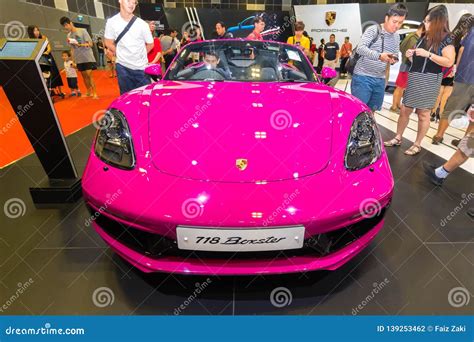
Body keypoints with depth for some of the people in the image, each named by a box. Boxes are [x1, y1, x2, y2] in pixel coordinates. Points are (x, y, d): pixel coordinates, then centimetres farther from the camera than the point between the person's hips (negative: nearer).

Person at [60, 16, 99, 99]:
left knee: (89, 74, -11)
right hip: (78, 59, 5)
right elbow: (72, 49, 14)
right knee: (84, 75, 7)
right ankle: (89, 92, 15)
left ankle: (95, 93, -9)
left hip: (87, 58, -5)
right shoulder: (69, 35, 11)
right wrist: (73, 60, 8)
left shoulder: (82, 31, -3)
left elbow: (90, 44, -7)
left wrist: (79, 44, -19)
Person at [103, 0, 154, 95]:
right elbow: (109, 43, 7)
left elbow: (150, 44, 5)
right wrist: (121, 54, 2)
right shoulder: (112, 22, -3)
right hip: (123, 66, 1)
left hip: (141, 67, 0)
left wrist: (139, 55, 6)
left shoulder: (142, 24, -6)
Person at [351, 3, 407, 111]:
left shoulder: (397, 37, 15)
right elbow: (360, 48, -19)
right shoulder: (373, 30, -6)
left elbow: (395, 55, 21)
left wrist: (394, 60, -5)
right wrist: (379, 56, -34)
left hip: (380, 80, 7)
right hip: (363, 77, -7)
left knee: (371, 111, 11)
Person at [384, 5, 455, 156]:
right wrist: (410, 55, 2)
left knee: (423, 114, 1)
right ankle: (398, 138, 19)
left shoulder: (445, 39, -7)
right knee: (404, 110, 7)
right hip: (414, 79, 6)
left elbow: (449, 62, -16)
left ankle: (417, 144, 10)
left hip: (429, 81, -6)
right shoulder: (423, 37, 13)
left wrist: (428, 54, -21)